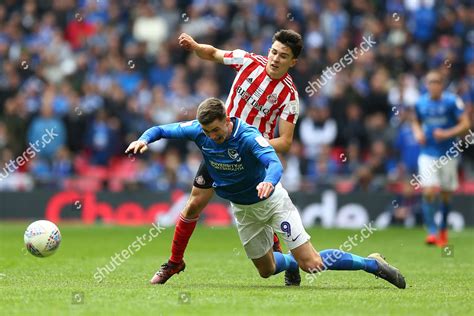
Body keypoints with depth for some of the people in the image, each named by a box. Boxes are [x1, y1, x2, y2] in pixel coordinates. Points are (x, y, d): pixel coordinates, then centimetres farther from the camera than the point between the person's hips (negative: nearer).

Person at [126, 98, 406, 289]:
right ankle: (290, 264, 48)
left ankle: (373, 264, 4)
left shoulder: (249, 136, -31)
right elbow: (161, 130, -6)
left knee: (311, 263, -12)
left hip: (271, 199, -5)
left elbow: (275, 163, -46)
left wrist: (269, 181, -68)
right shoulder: (200, 131, -16)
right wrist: (144, 139, -28)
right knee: (266, 270, 13)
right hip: (243, 209, 6)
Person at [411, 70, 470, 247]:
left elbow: (465, 124, -9)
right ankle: (432, 232, -13)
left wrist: (447, 133, -22)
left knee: (446, 194, 8)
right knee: (428, 192, -15)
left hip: (448, 154, -1)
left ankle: (443, 230, 29)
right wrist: (418, 133, -1)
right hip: (428, 154, 1)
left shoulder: (452, 101, -8)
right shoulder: (421, 103, 2)